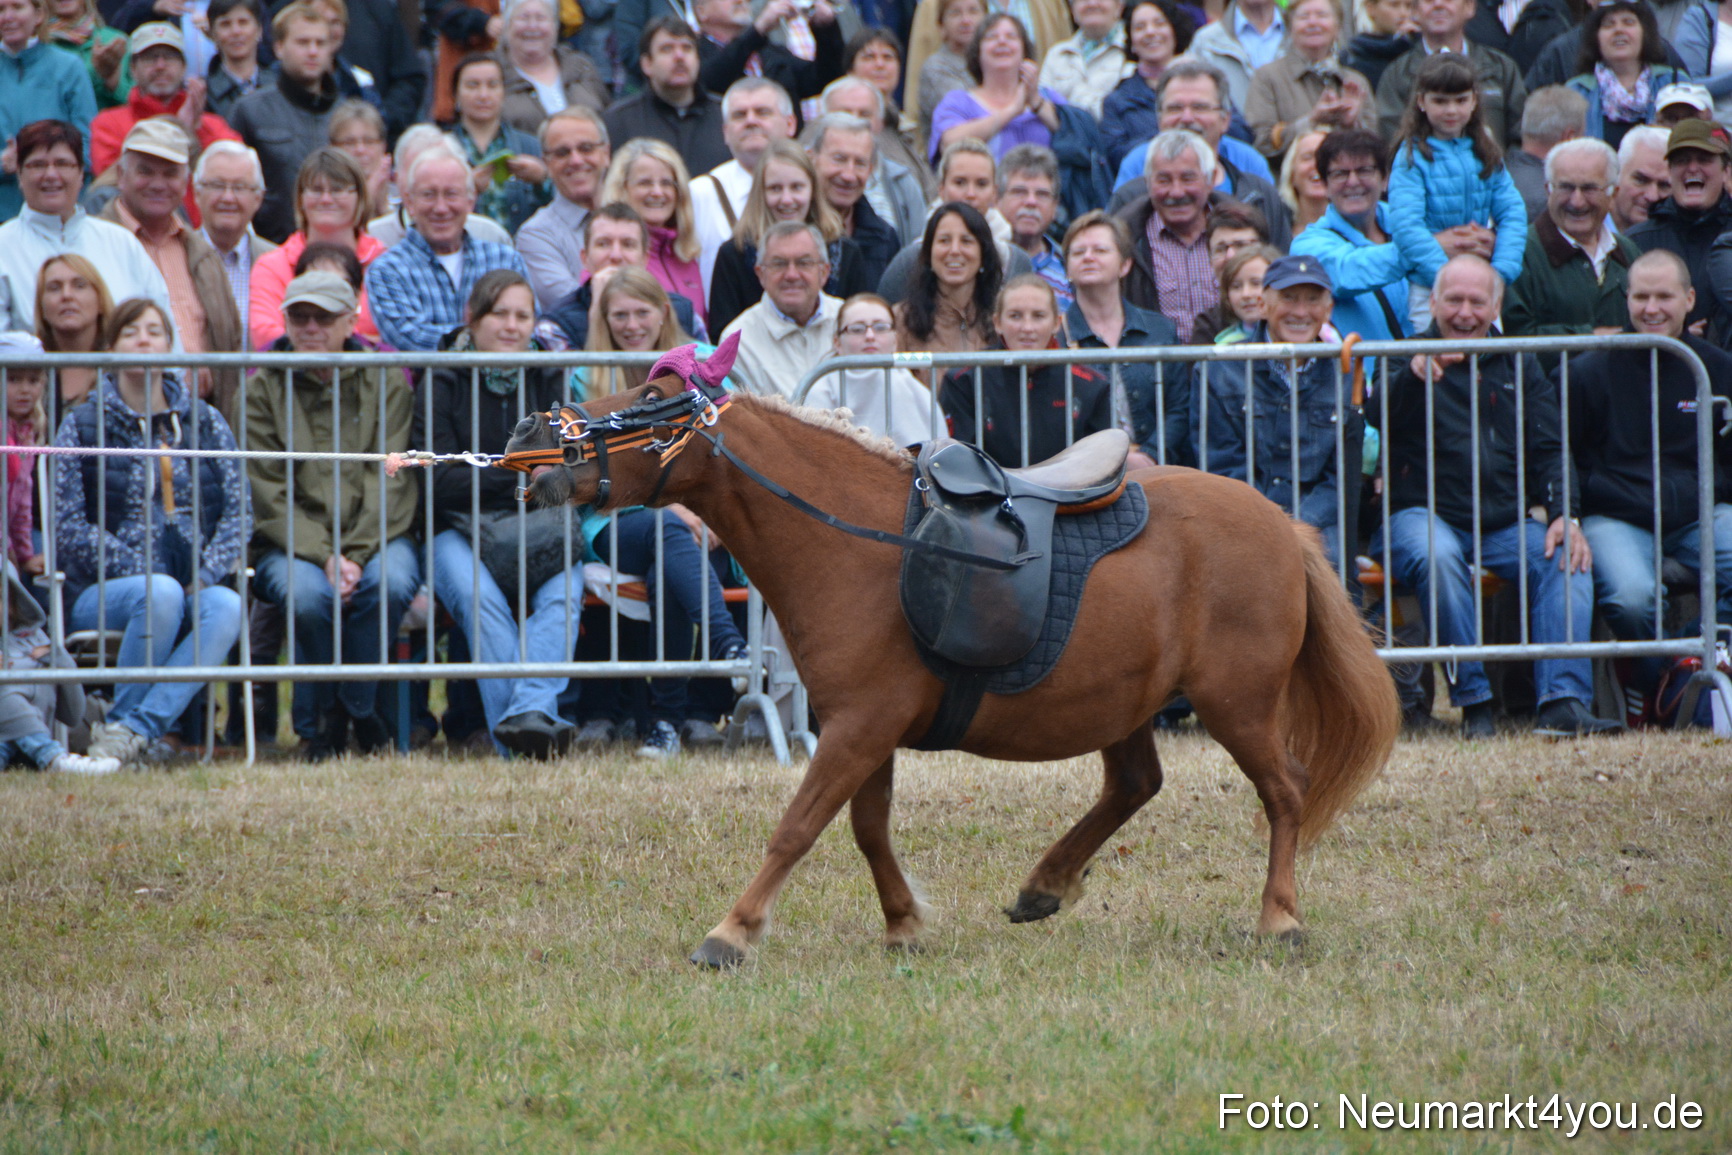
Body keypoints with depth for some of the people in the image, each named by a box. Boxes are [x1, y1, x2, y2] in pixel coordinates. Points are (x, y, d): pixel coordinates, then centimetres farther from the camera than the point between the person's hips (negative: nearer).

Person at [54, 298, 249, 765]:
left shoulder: (204, 421, 14)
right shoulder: (82, 426, 5)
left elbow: (238, 509, 7)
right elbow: (68, 527, -3)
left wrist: (206, 573, -10)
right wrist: (136, 569, -15)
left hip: (194, 587, 3)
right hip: (101, 593, -3)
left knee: (226, 606, -32)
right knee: (162, 594, -37)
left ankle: (130, 730, -35)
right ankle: (124, 718, -22)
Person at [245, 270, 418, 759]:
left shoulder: (386, 383, 7)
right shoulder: (265, 388, 4)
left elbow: (390, 482, -2)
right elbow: (269, 494, -4)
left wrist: (357, 556, -18)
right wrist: (325, 556, -19)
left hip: (373, 535, 1)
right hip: (291, 542, -1)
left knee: (391, 578, -33)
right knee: (306, 591, -34)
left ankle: (357, 706, -10)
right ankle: (318, 724, -10)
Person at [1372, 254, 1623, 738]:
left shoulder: (1517, 367, 18)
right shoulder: (1408, 358, 5)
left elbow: (1549, 451, 14)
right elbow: (1379, 421, -15)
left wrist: (1565, 515, -6)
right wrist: (1413, 376, -37)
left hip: (1504, 524, 4)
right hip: (1424, 514, -4)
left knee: (1568, 558, -24)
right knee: (1438, 557, -37)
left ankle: (1564, 703, -33)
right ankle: (1473, 704, -33)